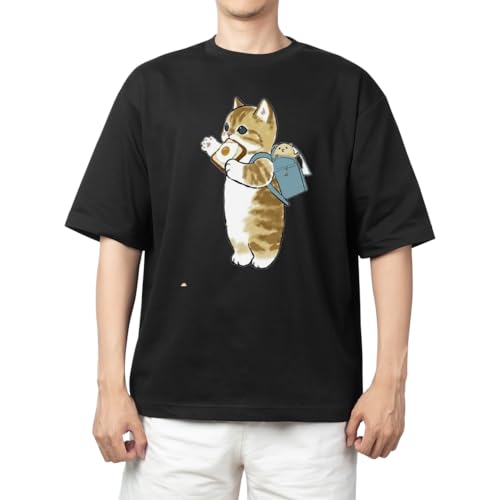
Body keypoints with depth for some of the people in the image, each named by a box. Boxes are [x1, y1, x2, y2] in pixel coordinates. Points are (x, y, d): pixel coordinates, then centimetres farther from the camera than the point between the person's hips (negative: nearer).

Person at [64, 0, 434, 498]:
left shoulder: (348, 88, 5)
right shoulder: (154, 86, 7)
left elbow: (390, 240, 3)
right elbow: (119, 238, 5)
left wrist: (390, 380, -3)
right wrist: (111, 383, 0)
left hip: (310, 405, 0)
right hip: (175, 402, 1)